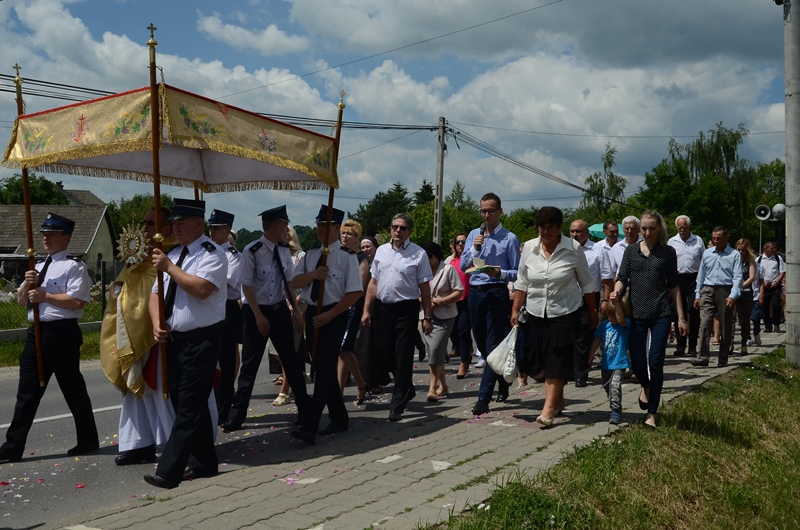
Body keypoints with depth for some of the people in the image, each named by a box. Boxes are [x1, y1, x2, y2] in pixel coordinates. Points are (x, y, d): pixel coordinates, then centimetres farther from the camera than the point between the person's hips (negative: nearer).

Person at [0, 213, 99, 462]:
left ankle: (88, 440, 18)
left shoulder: (74, 266, -8)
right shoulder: (39, 266, 18)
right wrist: (27, 284, -2)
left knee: (72, 388, 4)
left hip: (62, 333, -7)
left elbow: (77, 301, -19)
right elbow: (21, 301, 18)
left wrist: (45, 296, -16)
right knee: (27, 391, 8)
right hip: (37, 332, 8)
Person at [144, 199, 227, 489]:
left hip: (201, 340, -9)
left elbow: (201, 289, -27)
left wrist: (169, 267, -22)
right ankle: (206, 463, 27)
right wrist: (157, 322, -2)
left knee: (189, 409, -6)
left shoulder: (211, 253, -11)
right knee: (188, 405, 14)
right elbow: (156, 292, 15)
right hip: (175, 339, 9)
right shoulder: (172, 254, 14)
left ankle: (168, 472, -4)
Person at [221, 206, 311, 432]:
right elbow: (246, 286, -14)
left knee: (291, 360, 13)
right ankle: (236, 416, 15)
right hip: (256, 311, -5)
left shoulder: (284, 250, 1)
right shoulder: (252, 251, -16)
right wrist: (259, 316, -15)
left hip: (280, 310, 5)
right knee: (249, 365, 3)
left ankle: (304, 406, 27)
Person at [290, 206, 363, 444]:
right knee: (322, 369, 12)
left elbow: (356, 292, -14)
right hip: (312, 314, 7)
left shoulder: (347, 256, -9)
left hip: (334, 315, -7)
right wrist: (313, 275, -16)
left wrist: (329, 315, -16)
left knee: (324, 370, -10)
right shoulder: (310, 255, 10)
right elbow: (294, 282, 5)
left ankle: (309, 426, -13)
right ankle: (339, 419, 26)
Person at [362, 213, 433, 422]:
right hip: (384, 308, 5)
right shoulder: (381, 251, 9)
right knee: (387, 353, 12)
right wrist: (366, 310, 8)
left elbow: (424, 287, -5)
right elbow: (373, 282, 12)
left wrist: (427, 317, -7)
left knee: (403, 357, -2)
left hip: (406, 309, -5)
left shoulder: (418, 254, -4)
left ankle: (397, 405, 5)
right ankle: (407, 390, 35)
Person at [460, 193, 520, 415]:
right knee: (482, 344, 14)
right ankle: (502, 382, 34)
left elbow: (517, 273, -6)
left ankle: (484, 398, -6)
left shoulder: (510, 239, -4)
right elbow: (462, 266, 6)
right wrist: (475, 249, -8)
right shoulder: (473, 235, 11)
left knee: (493, 346, -6)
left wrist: (500, 273, -24)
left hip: (497, 294, -6)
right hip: (475, 293, 6)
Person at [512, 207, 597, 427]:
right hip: (536, 313, 3)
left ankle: (549, 409, -8)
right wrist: (515, 310, 2)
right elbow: (522, 283, 6)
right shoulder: (529, 247, 0)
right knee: (544, 359, 8)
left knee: (557, 360, -8)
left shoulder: (573, 248, -8)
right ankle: (558, 400, 28)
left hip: (565, 312, -3)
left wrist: (593, 312, 3)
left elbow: (586, 283, 0)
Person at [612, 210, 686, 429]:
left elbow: (673, 286, 7)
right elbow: (622, 278, 2)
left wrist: (681, 316, 5)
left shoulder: (668, 252, 5)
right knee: (637, 363, 0)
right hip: (636, 314, 1)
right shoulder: (631, 250, 7)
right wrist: (617, 291, -21)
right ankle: (646, 387, 37)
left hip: (660, 314, -1)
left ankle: (652, 413, 9)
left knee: (656, 362, -5)